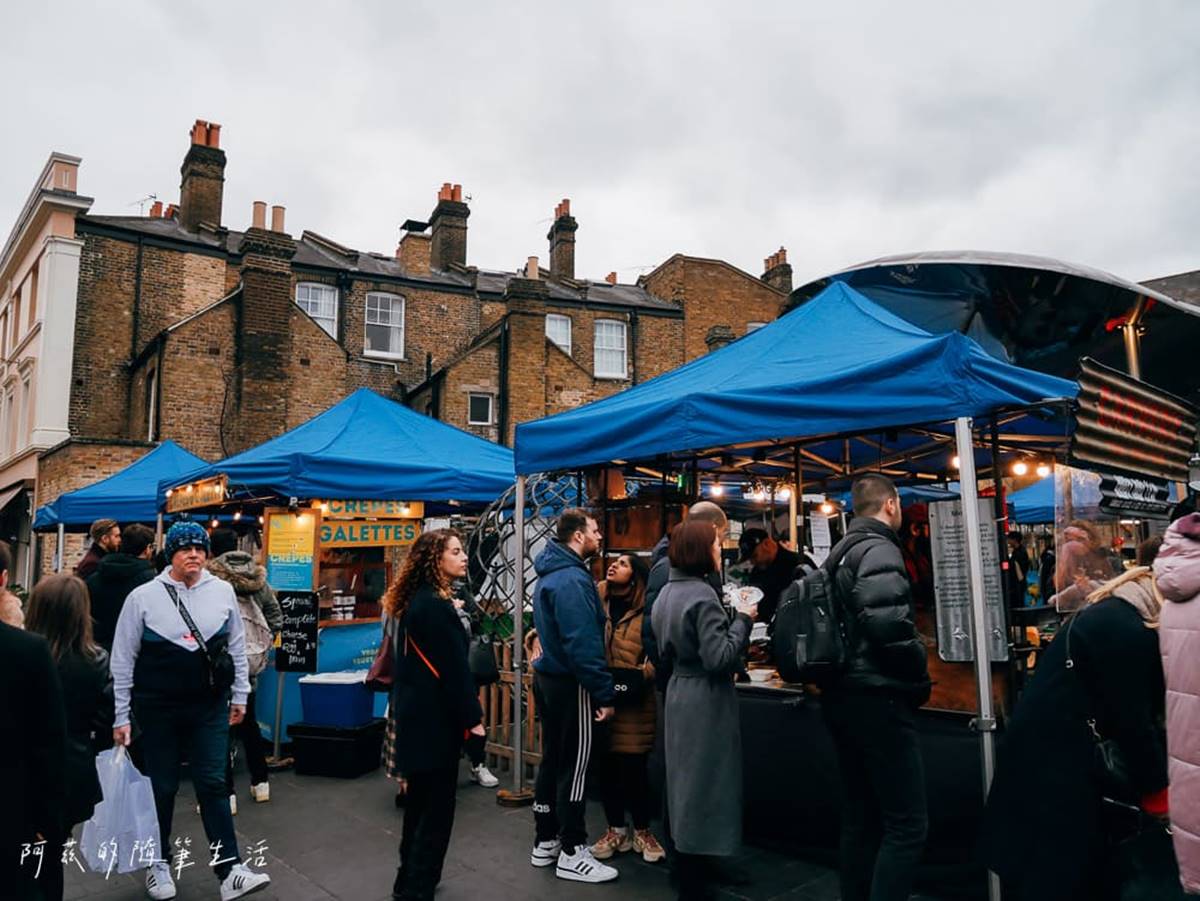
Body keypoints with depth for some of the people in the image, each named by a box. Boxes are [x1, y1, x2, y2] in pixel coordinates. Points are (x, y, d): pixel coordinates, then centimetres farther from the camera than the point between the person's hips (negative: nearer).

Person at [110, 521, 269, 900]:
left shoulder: (222, 591, -1)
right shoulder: (143, 597, -7)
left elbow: (237, 646, 9)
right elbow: (123, 660, -2)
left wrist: (239, 695, 10)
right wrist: (120, 716, -1)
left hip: (210, 706, 1)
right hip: (158, 708, -1)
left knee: (212, 784, 2)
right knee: (162, 786, 11)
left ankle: (229, 870, 4)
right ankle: (158, 863, 31)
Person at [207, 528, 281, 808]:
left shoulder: (210, 578, -11)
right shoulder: (257, 577, 6)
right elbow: (276, 614, 11)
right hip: (252, 660, 6)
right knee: (248, 721, 20)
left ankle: (226, 794, 6)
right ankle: (261, 783, 28)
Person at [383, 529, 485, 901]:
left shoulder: (415, 601, 9)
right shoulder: (436, 605, -20)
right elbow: (454, 667, -21)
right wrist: (473, 717, -15)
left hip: (417, 713, 10)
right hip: (435, 718, -10)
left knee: (420, 800, 20)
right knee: (436, 806, 1)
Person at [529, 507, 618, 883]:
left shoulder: (550, 574, 11)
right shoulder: (572, 579, -21)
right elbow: (583, 643, -26)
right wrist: (603, 692, -22)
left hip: (548, 676, 10)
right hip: (569, 683, -10)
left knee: (552, 760, 16)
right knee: (573, 765, 0)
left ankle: (545, 841, 26)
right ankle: (572, 853, 10)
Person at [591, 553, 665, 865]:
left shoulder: (647, 611, -6)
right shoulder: (596, 599, 3)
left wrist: (643, 673, -23)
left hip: (633, 702, -3)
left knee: (634, 768, 3)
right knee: (607, 767, 11)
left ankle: (642, 831, 24)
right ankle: (616, 830, 29)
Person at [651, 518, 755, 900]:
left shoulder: (667, 593, 9)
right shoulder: (702, 595, -20)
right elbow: (719, 658, -24)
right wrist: (743, 620, -12)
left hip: (679, 692, 9)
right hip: (705, 700, -9)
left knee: (685, 777, 18)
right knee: (703, 782, 1)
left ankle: (684, 867, 31)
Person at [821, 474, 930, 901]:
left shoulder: (842, 550, 15)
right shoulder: (878, 549, -13)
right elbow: (887, 621, -27)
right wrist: (919, 676, -13)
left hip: (845, 693, 10)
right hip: (878, 697, -10)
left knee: (859, 818, 17)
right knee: (907, 824, -3)